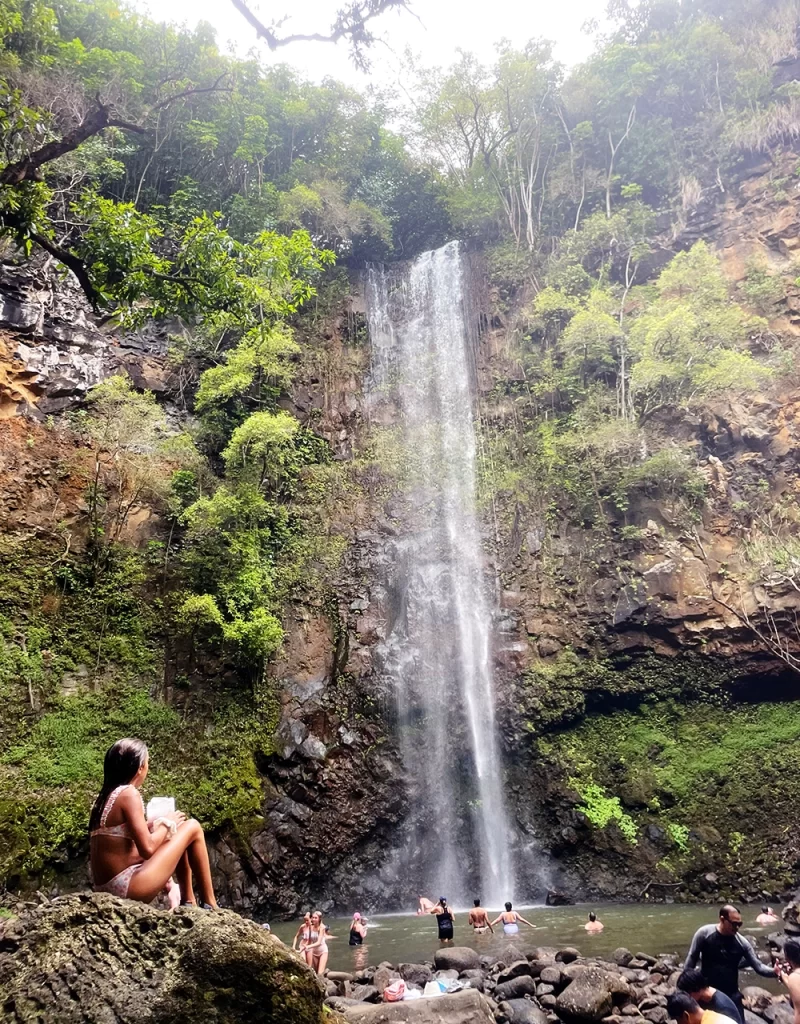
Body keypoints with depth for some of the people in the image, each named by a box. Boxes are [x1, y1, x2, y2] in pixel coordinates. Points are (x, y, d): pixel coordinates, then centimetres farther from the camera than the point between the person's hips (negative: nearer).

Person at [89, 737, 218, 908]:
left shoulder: (103, 797, 12)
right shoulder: (129, 794, -14)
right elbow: (147, 849, -19)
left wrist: (157, 825, 14)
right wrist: (167, 823, -1)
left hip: (106, 888, 9)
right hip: (128, 888, -9)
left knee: (175, 835, 24)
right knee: (192, 827, 2)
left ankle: (189, 902, 26)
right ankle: (209, 905, 10)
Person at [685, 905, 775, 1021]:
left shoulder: (741, 942, -7)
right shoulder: (704, 933, -14)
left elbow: (758, 966, -4)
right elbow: (691, 959, -6)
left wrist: (775, 972, -24)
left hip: (732, 994, 2)